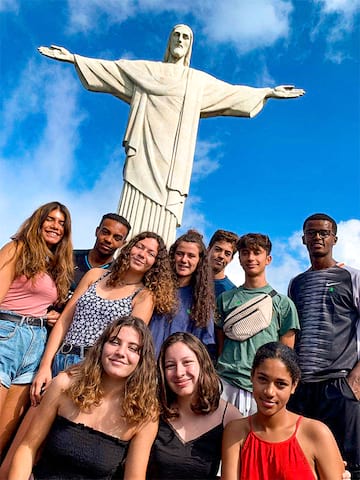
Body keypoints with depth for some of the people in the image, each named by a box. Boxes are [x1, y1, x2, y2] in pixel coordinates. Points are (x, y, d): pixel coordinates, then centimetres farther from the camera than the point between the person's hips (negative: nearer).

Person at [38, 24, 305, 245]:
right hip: (145, 153, -1)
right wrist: (72, 58, 10)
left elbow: (233, 92, 25)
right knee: (134, 215, -10)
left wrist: (268, 92, 23)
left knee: (163, 222, -7)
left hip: (173, 159, 1)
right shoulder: (145, 70, 17)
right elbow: (108, 68, 15)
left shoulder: (199, 80, 21)